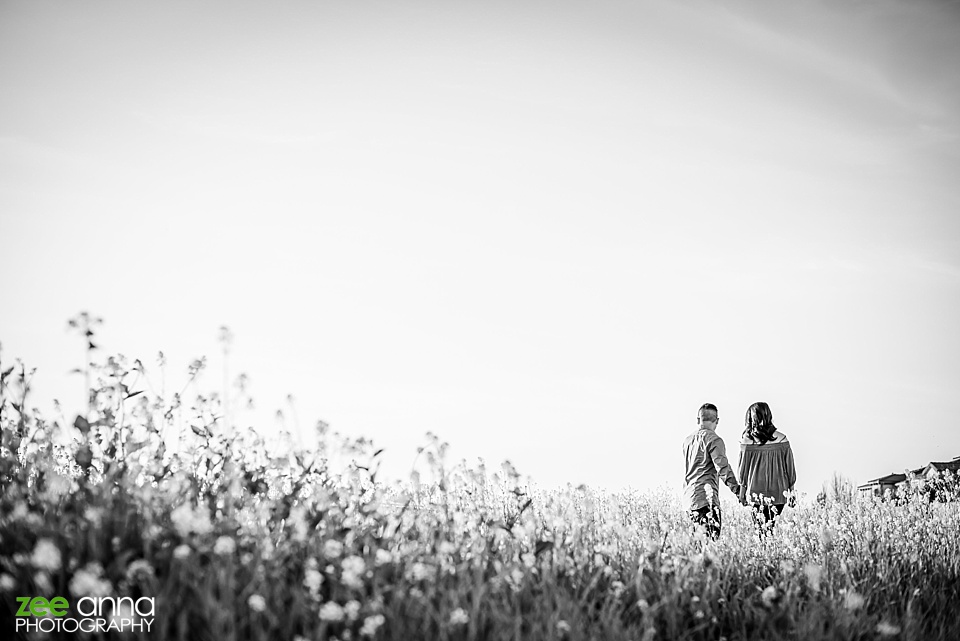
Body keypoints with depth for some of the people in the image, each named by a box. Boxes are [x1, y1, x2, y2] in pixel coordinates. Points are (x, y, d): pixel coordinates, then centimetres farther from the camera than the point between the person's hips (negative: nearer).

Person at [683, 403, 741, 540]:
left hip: (689, 497, 8)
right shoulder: (714, 440, -7)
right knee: (712, 537, -11)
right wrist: (736, 488, -17)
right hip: (706, 497, -8)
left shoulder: (687, 440, 16)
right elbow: (722, 468, -16)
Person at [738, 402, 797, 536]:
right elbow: (790, 468, 3)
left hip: (756, 493, 0)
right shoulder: (781, 440, -4)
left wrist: (742, 494, 12)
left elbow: (743, 470, 2)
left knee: (760, 527, 7)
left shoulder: (747, 442, -6)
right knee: (773, 527, 5)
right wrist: (791, 491, 15)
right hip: (778, 493, 0)